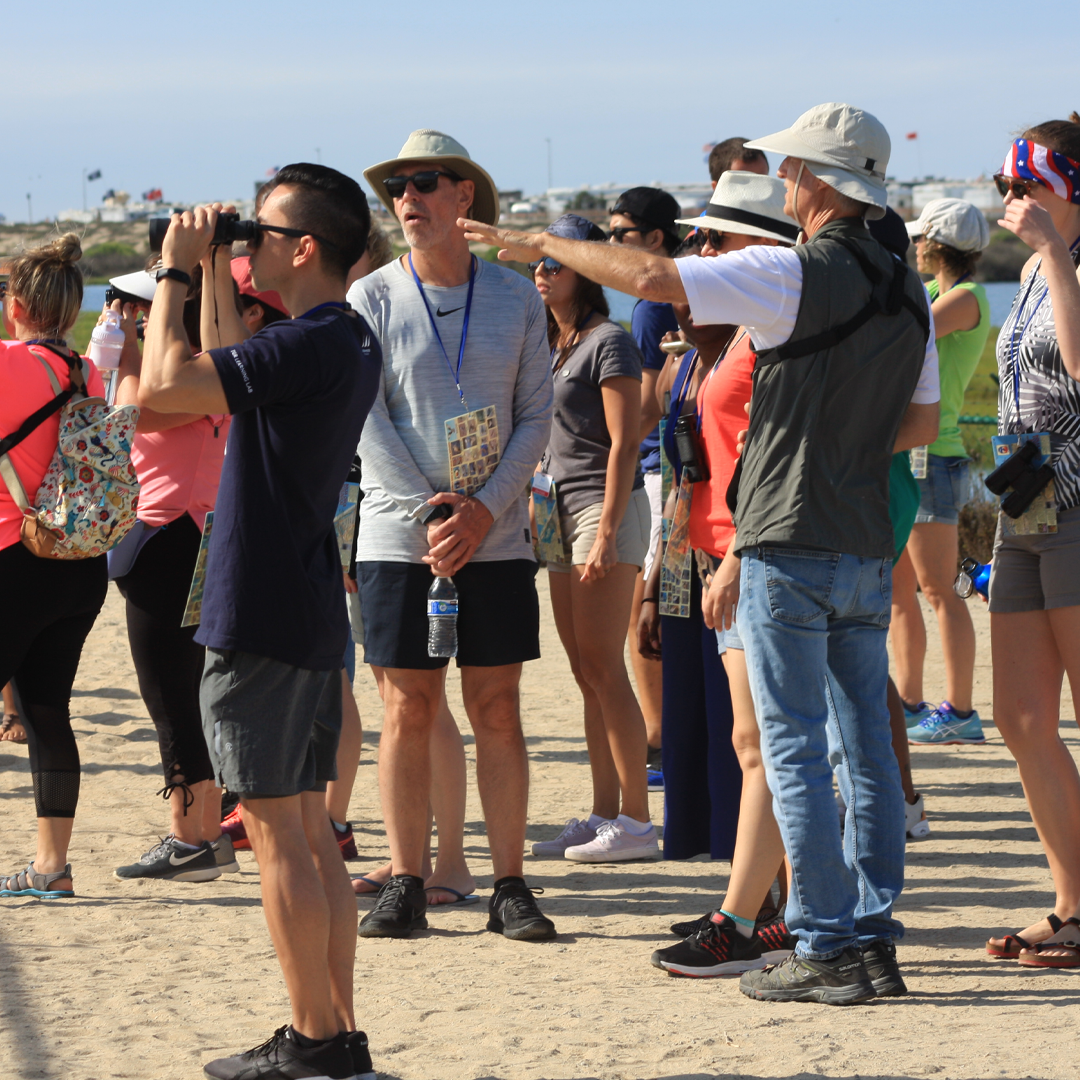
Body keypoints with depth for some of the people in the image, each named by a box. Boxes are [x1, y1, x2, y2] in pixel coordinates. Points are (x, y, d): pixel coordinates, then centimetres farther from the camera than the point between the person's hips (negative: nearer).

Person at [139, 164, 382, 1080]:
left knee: (278, 834, -4)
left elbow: (164, 386, -23)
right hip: (313, 618, 9)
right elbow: (231, 375, 28)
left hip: (262, 621, -9)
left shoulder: (309, 346, -18)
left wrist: (174, 270, -11)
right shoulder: (349, 342, 12)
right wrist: (216, 277, 21)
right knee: (309, 832, 12)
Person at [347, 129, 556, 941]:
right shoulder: (372, 299, 1)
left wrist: (484, 509, -10)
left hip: (496, 537, 1)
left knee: (497, 711, 2)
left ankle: (511, 887, 6)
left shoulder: (517, 298, 4)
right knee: (408, 713, 1)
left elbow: (537, 416, 2)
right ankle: (405, 887, 7)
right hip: (398, 536, -1)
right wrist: (428, 512, -12)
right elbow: (366, 419, -4)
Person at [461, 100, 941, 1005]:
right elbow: (923, 424, 15)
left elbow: (652, 277, -20)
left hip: (791, 547, -7)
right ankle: (874, 940, 12)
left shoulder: (795, 275, -14)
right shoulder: (907, 291, 9)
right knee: (866, 748, 10)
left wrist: (546, 243, -8)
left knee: (795, 751, -2)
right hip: (869, 548, 7)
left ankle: (826, 947, -3)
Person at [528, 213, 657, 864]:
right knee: (587, 673, 7)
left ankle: (637, 821, -7)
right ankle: (604, 814, 10)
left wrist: (607, 531, -20)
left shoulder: (609, 342, -9)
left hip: (606, 508, -9)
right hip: (561, 510, 9)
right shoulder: (553, 345, 17)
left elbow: (624, 444, -14)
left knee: (603, 668, -10)